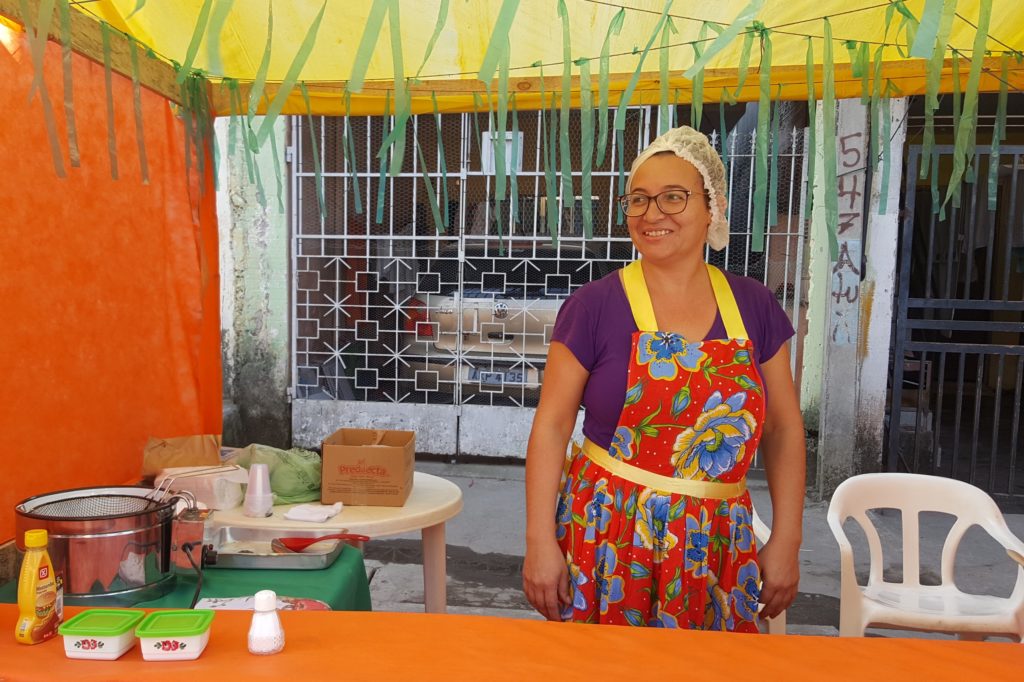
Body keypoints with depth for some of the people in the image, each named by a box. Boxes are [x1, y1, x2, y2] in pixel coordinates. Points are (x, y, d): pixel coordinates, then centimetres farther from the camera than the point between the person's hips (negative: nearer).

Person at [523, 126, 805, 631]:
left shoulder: (752, 306, 2)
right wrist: (540, 542, -8)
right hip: (607, 536, -2)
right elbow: (552, 425, -6)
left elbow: (783, 428, 7)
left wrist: (786, 540, 5)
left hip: (714, 544, 3)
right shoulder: (595, 305, -7)